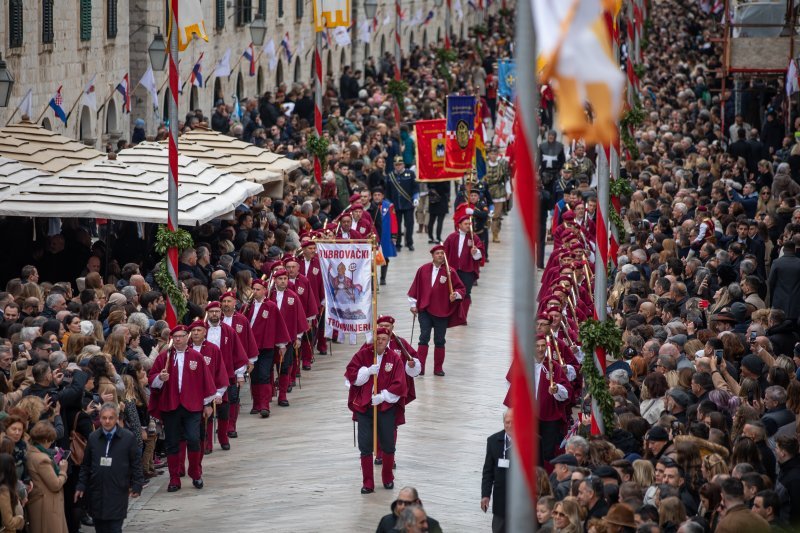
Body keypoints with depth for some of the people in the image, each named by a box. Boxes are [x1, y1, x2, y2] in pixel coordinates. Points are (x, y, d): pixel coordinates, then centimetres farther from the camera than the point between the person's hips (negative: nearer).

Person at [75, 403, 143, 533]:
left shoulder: (128, 437, -3)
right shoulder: (93, 437, 6)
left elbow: (136, 463, 2)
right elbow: (86, 465, 12)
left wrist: (137, 485, -3)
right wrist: (81, 486, 7)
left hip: (118, 494, -3)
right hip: (97, 492, 3)